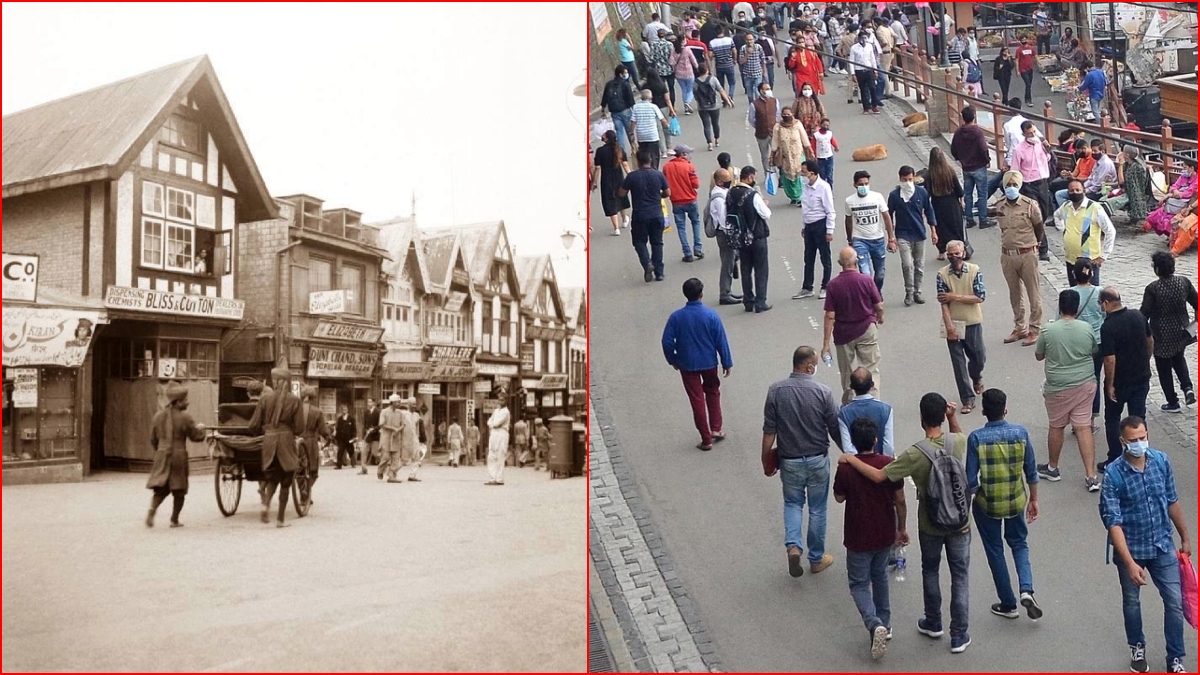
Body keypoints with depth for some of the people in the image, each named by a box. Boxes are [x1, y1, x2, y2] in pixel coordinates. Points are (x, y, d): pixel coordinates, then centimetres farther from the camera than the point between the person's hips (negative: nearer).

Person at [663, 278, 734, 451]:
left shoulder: (676, 316, -13)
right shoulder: (711, 315, -14)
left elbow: (667, 341, -10)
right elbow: (721, 341, -9)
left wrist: (672, 360, 7)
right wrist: (727, 363, 2)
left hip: (687, 364, 0)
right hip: (709, 362, 0)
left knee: (697, 400, 8)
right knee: (712, 392, 26)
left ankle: (706, 440, 13)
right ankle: (716, 429, 25)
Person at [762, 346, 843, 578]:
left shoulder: (776, 391, -11)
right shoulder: (823, 392, -14)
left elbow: (769, 432, -8)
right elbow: (835, 430, -7)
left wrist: (766, 461, 4)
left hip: (789, 460, 1)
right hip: (817, 460, -1)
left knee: (792, 503, 21)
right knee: (817, 509, 15)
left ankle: (793, 545, -1)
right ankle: (816, 558, 27)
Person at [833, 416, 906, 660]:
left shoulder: (845, 469, -20)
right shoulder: (890, 464, -13)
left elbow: (839, 498, -2)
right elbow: (900, 501, -4)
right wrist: (902, 528, 11)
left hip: (858, 538, -3)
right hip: (885, 535, 3)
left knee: (859, 584, 10)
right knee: (880, 577, 26)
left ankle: (875, 624, -13)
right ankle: (885, 623, 35)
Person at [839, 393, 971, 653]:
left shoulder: (915, 454, -25)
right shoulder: (958, 442, -13)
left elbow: (879, 476, -26)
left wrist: (851, 459, -15)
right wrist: (953, 417, -1)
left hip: (930, 525, -2)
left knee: (930, 571, 22)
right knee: (959, 577, 13)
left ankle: (933, 623, 38)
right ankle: (959, 636, 21)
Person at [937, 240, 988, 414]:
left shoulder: (975, 270, -7)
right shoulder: (942, 274, -8)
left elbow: (980, 297, -13)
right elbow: (943, 303, -11)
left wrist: (955, 297, -18)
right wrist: (949, 326, -17)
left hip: (973, 323, 1)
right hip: (953, 324, 0)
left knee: (979, 357, 14)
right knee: (959, 362, 2)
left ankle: (976, 378, 48)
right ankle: (968, 399, 10)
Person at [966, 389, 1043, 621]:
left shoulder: (976, 438, -17)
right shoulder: (1020, 433, -10)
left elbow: (971, 479, -14)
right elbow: (1031, 472, -1)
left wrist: (966, 506, 1)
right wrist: (1033, 499, 13)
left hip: (987, 504, -2)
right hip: (1016, 501, 2)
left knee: (995, 550, 15)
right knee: (1019, 544, 24)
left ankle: (1008, 604, 25)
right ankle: (1026, 590, 4)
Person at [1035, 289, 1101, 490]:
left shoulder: (1048, 330, -13)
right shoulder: (1087, 328, -6)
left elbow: (1039, 356, 2)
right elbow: (1094, 353, 10)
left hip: (1058, 387, -2)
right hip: (1085, 385, 2)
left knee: (1056, 427, 14)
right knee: (1084, 428, 5)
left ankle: (1052, 468, 30)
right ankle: (1091, 476, 4)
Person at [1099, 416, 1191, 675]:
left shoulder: (1161, 460, -9)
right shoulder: (1114, 475, -22)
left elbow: (1172, 502, 6)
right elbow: (1113, 522, -23)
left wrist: (1185, 538, 13)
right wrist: (1130, 563, -29)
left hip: (1162, 545, 3)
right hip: (1130, 549, -3)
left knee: (1175, 602, 5)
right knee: (1132, 602, 17)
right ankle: (1137, 648, 39)